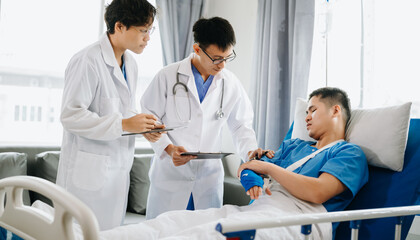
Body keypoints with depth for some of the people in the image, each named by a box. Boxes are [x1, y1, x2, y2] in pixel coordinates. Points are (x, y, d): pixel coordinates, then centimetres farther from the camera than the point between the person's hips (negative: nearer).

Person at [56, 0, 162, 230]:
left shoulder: (130, 64, 13)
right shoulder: (87, 61, -15)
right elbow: (71, 116, -19)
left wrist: (144, 126, 2)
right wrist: (123, 125, -22)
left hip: (118, 169, 8)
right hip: (89, 173, -8)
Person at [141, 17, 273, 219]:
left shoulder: (230, 83, 4)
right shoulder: (168, 76, -4)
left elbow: (241, 124, 13)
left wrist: (250, 150, -5)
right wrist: (169, 148, -15)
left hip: (209, 178, 3)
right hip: (170, 175, -2)